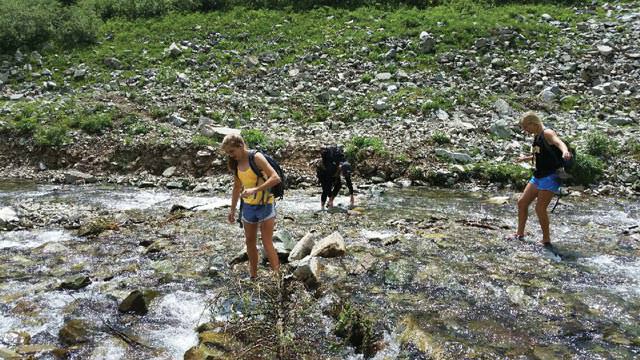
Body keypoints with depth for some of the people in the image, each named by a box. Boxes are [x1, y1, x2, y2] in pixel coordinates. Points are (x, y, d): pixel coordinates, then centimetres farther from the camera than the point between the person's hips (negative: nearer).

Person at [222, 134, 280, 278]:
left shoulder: (256, 158, -16)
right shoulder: (235, 164, 4)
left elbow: (276, 178, -25)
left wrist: (255, 189, -32)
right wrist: (232, 209, 17)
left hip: (265, 205, -7)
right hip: (247, 206, 7)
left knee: (267, 244, -7)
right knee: (250, 242, 13)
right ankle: (253, 276, 26)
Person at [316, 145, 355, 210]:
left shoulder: (346, 168, -26)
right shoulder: (332, 167, -43)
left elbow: (349, 182, -13)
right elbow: (328, 184, -39)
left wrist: (352, 197, -11)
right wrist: (330, 199, -37)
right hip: (322, 171, -6)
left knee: (338, 185, -7)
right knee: (326, 188, -18)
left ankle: (329, 202, 4)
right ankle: (322, 207, -8)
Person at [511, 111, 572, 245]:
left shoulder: (547, 133, -14)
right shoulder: (536, 136, 14)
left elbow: (559, 142, -35)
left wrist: (565, 151, -57)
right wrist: (527, 158, 42)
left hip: (550, 177, -9)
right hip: (538, 176, 9)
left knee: (540, 208, -10)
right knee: (522, 202, 10)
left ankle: (546, 239, 6)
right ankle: (520, 234, 22)